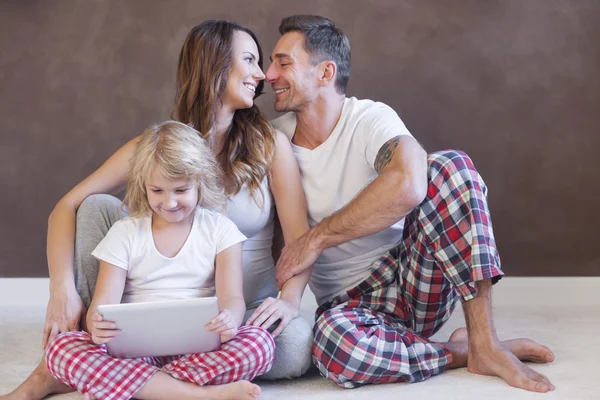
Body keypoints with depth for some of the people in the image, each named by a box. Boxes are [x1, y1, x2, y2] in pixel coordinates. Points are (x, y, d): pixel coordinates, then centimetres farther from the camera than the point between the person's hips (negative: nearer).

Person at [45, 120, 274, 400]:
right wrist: (97, 325, -29)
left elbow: (232, 298, -5)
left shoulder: (219, 229, 6)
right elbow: (103, 305, -2)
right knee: (61, 348, -27)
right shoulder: (125, 233, 6)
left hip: (200, 346, 0)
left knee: (260, 343, -30)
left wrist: (228, 319, -32)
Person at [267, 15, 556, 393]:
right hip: (350, 302, 2)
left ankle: (484, 343, -25)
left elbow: (408, 185, -33)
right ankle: (459, 352, -12)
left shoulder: (370, 118, -11)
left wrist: (316, 239, -27)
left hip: (416, 282, -1)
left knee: (449, 167, -27)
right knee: (333, 340, -38)